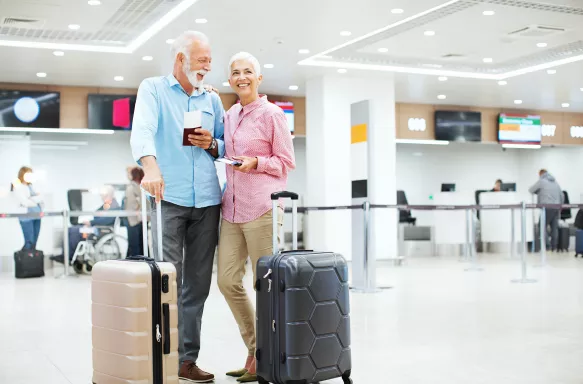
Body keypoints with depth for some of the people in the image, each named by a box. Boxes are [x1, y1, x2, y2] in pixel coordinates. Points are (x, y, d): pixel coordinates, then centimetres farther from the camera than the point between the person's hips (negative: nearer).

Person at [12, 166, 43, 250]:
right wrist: (36, 202, 2)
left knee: (34, 242, 4)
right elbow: (25, 202, -12)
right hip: (26, 217, -7)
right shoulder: (18, 187, -2)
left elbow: (40, 198, 12)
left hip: (36, 216, 7)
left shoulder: (30, 186, 20)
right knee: (29, 242, -11)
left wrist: (31, 199, -7)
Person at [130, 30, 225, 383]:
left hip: (207, 201, 4)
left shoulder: (212, 99, 18)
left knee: (198, 284, 4)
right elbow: (142, 131, -14)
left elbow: (226, 147, 23)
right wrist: (151, 167, -33)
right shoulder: (153, 89, 5)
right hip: (168, 198, -4)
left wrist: (212, 144, -1)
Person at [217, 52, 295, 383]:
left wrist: (256, 163, -15)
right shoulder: (230, 116, 16)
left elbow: (287, 162, -2)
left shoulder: (271, 114, -3)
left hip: (262, 206, -7)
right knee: (227, 280, 3)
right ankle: (255, 349, 19)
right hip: (232, 207, 7)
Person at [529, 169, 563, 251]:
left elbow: (530, 190, 4)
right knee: (554, 227, 8)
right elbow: (561, 196, 20)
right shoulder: (555, 182, 18)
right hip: (556, 208, 6)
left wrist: (539, 192, 22)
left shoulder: (541, 181, -2)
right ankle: (554, 246, 9)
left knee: (543, 227, -1)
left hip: (547, 207, -6)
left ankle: (546, 246, -8)